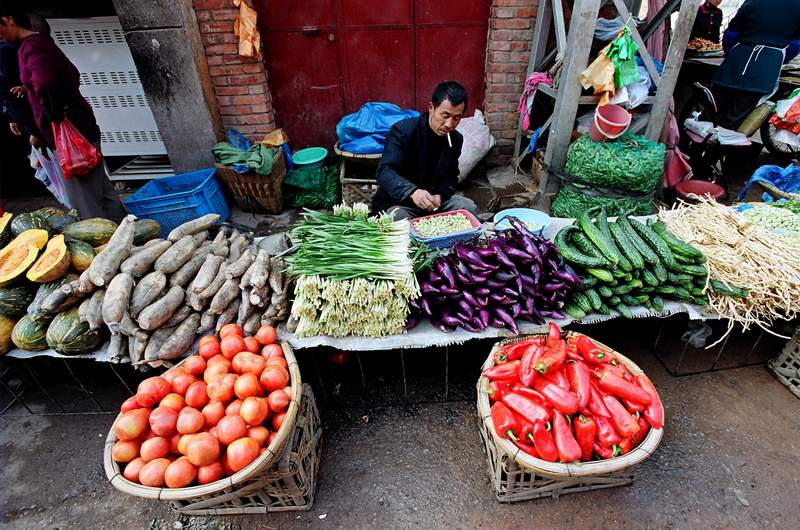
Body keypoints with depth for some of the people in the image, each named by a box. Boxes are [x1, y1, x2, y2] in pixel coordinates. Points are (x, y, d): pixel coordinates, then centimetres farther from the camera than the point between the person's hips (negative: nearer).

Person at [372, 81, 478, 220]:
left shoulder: (456, 139, 1)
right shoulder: (403, 131, -19)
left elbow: (451, 176, 10)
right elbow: (385, 172, -30)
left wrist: (439, 195, -14)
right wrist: (413, 192, -50)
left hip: (435, 199, 5)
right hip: (398, 202, -5)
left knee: (468, 207, -12)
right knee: (399, 217, -36)